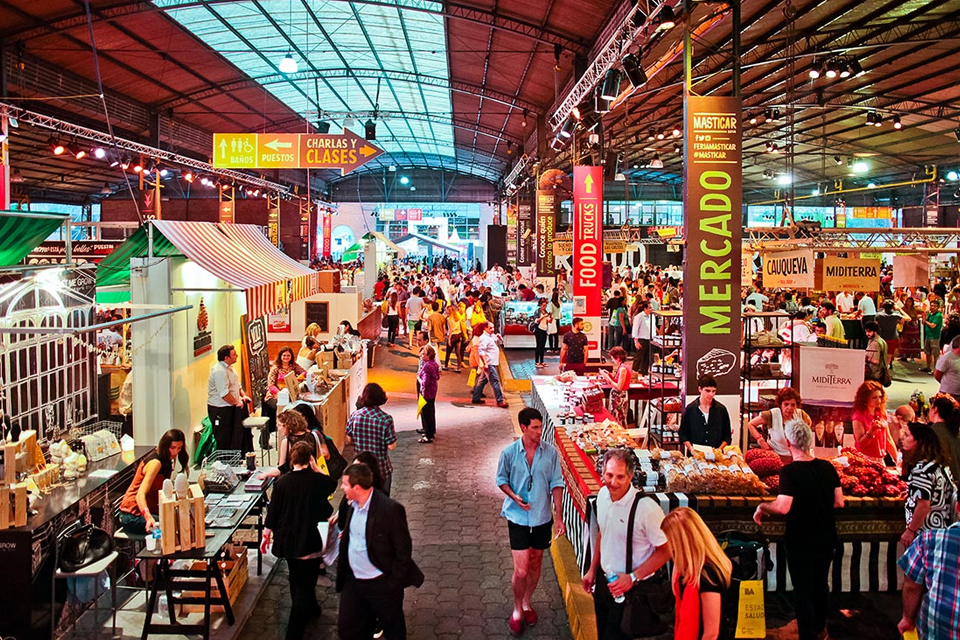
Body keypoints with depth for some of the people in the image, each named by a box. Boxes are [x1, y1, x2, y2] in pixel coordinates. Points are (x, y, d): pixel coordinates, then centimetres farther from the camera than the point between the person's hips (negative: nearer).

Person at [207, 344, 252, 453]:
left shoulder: (229, 367, 10)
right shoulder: (219, 371, -22)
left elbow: (236, 385, 23)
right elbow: (224, 394, -27)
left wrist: (243, 396, 7)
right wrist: (237, 402, -15)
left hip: (230, 406, 9)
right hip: (219, 409, -9)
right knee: (223, 440, -3)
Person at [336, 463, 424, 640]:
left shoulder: (390, 509, -24)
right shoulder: (352, 504, -3)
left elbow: (403, 550, -18)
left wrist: (393, 585, -16)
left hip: (382, 584, -6)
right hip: (352, 580, 7)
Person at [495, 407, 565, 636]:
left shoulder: (550, 452, -8)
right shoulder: (509, 452, -12)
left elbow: (556, 484, -1)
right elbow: (501, 479, 2)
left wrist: (559, 516, -3)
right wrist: (514, 497, -17)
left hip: (542, 517, 2)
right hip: (518, 517, -2)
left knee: (535, 565, 17)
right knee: (521, 571, -4)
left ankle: (526, 603, 40)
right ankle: (517, 610, 20)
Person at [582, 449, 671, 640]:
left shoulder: (647, 508, -27)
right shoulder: (603, 494, -4)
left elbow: (666, 551, -18)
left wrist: (633, 578, -21)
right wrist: (592, 570, 17)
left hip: (629, 588, -6)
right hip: (604, 579, 7)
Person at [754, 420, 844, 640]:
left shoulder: (790, 471, -22)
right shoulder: (827, 467, -5)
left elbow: (783, 507, -31)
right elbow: (839, 502, 1)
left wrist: (762, 507, -13)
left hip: (801, 543, -6)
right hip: (826, 540, 6)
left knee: (803, 592, 7)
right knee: (821, 585, 25)